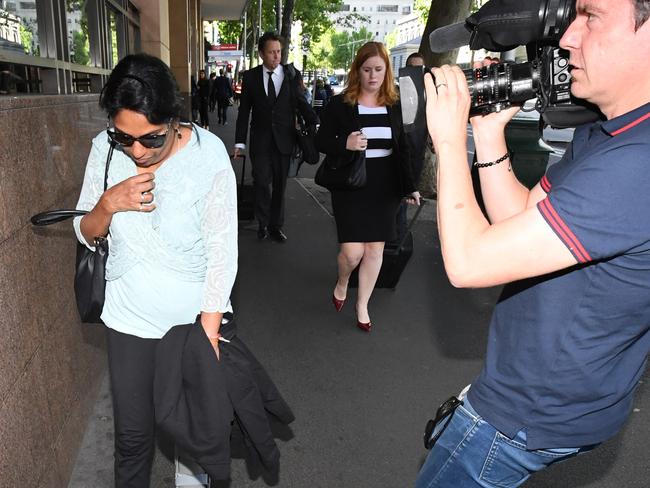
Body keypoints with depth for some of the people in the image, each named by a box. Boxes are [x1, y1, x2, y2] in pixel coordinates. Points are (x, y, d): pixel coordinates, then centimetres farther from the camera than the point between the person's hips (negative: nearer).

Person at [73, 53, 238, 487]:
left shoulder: (208, 154, -21)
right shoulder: (105, 149, -10)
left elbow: (223, 252, -17)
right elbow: (86, 234, 1)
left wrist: (209, 331, -17)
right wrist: (108, 204, -21)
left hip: (196, 315, -2)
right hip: (129, 317, 3)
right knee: (133, 432, 14)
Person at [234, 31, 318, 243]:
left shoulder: (292, 75, 2)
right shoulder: (251, 77, 2)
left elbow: (301, 103, 0)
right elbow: (244, 111, 4)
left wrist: (315, 125, -17)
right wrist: (239, 142, 0)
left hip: (283, 140, 1)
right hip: (260, 140, 0)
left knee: (280, 184, 8)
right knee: (261, 182, 0)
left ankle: (275, 225, 21)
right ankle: (263, 223, 18)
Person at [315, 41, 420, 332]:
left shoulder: (394, 105, 5)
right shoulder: (340, 105, -4)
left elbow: (401, 149, 9)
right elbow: (321, 142, -2)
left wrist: (409, 186, 5)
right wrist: (345, 144, -22)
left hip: (384, 188, 3)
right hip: (350, 187, -3)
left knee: (375, 248, 7)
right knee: (352, 251, -8)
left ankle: (362, 305, 25)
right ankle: (341, 284, 28)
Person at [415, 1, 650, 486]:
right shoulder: (599, 136, 0)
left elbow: (468, 262, -33)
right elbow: (522, 223, 4)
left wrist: (450, 140, -20)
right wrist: (489, 139, -7)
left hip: (531, 414, -9)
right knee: (442, 439, 31)